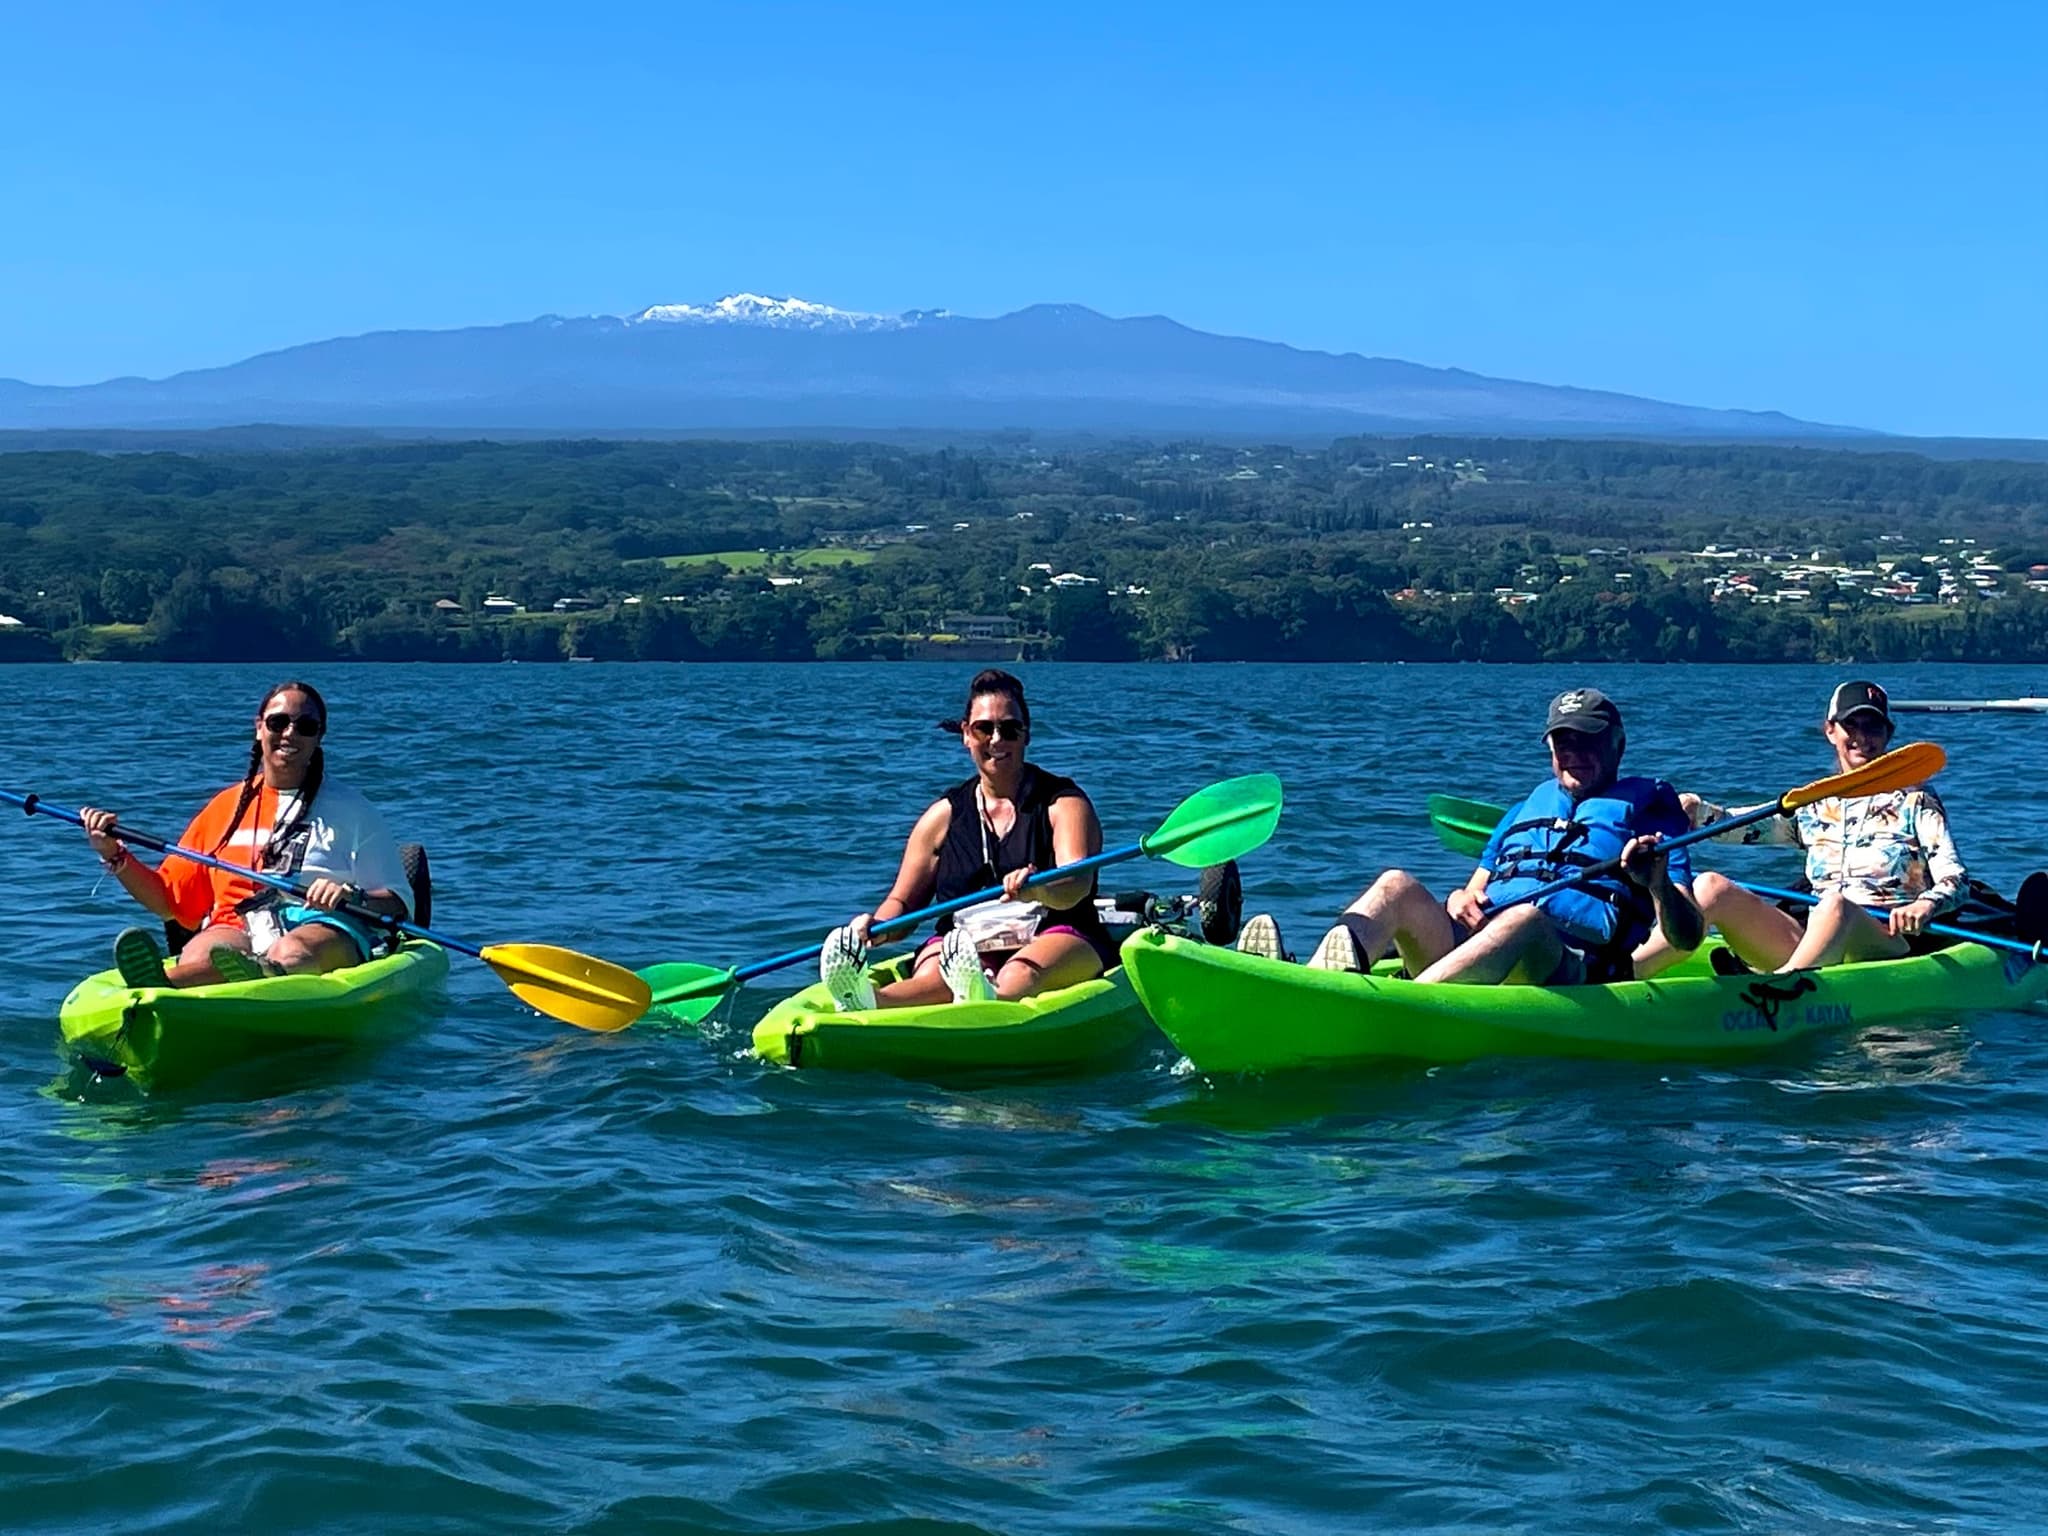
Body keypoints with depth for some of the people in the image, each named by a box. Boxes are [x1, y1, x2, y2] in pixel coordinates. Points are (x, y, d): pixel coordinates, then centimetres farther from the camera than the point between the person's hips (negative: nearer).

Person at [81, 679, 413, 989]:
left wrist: (351, 896, -13)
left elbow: (398, 904, 8)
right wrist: (115, 856, 12)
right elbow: (171, 901, 25)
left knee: (291, 953, -41)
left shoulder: (349, 809, 16)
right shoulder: (226, 807, 23)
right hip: (235, 930, 3)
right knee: (202, 953, -35)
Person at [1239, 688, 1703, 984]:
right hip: (1469, 947, 5)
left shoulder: (1646, 807, 18)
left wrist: (1657, 883, -16)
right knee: (1398, 886, -21)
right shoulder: (1529, 807, 33)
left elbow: (1688, 937, 7)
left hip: (1568, 972, -5)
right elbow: (1474, 891, 30)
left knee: (1526, 917, -38)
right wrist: (1459, 901, 4)